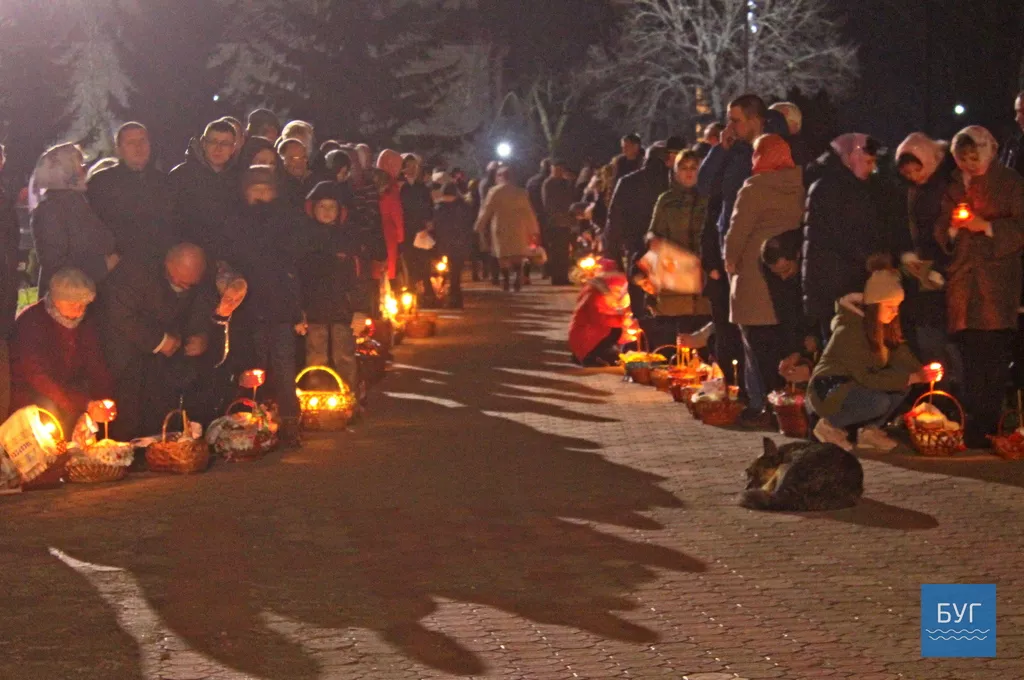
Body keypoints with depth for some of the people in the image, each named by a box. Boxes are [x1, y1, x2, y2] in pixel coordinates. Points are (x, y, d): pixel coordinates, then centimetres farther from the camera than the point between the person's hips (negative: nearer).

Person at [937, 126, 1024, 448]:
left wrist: (986, 226, -11)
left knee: (995, 356, -10)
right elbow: (940, 232, 19)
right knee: (971, 355, 1)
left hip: (998, 281, -4)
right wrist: (952, 227, -2)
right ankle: (975, 428, 4)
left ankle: (987, 429, -10)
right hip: (963, 281, 4)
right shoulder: (953, 186, 20)